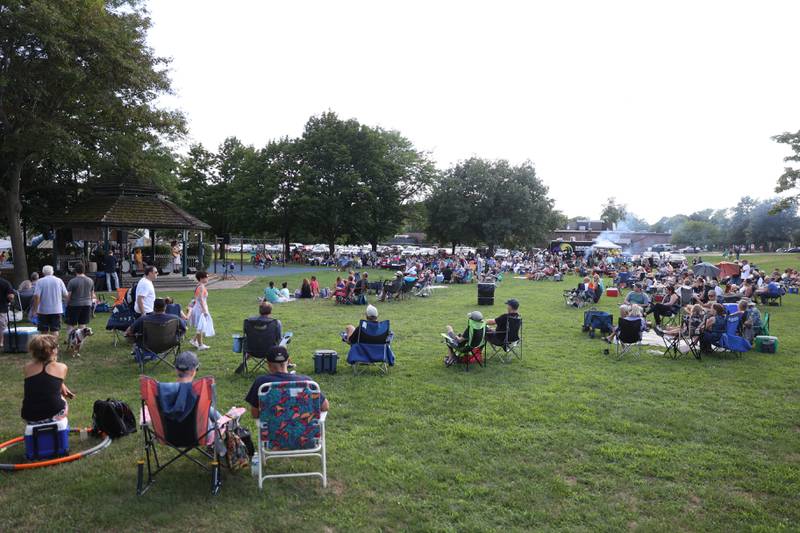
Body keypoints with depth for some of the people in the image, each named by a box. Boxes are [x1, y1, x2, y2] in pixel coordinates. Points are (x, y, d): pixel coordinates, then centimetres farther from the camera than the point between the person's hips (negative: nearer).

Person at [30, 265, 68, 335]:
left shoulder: (40, 281, -5)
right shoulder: (59, 280, 1)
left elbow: (36, 296, -12)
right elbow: (65, 295, 1)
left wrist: (34, 310, -7)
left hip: (43, 310, -1)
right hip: (56, 310, 1)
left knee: (43, 331, 9)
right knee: (55, 330, 2)